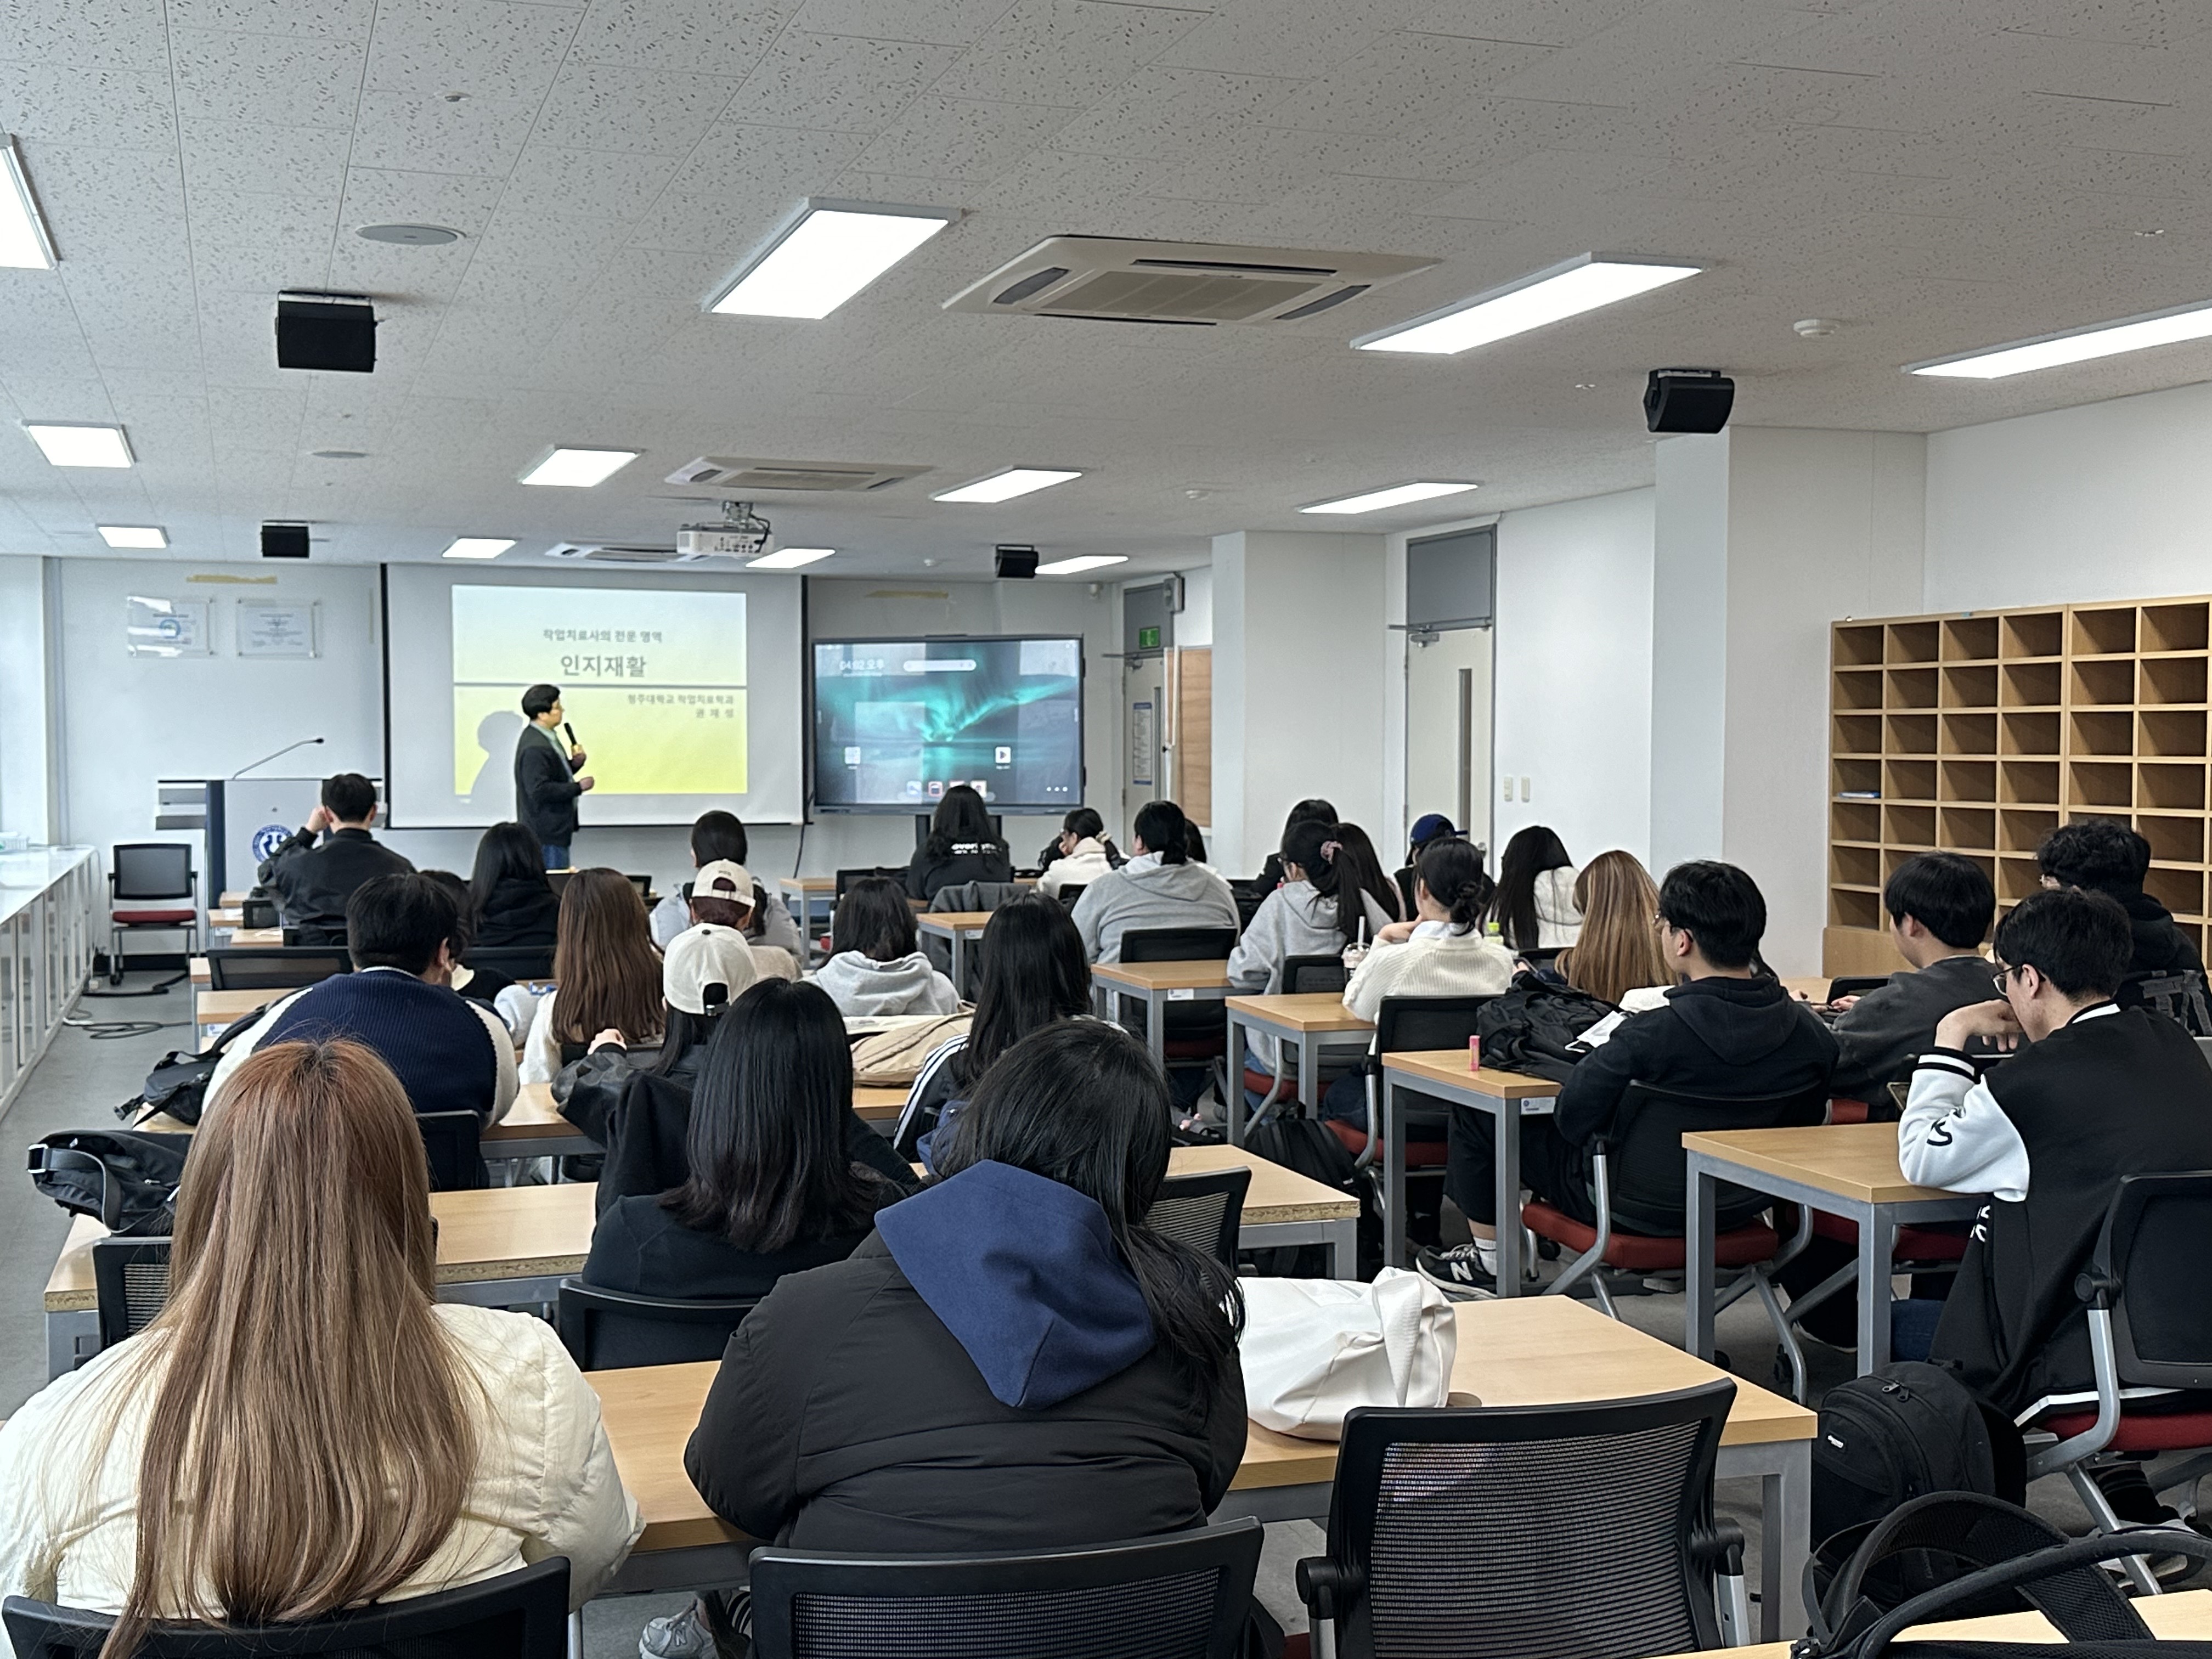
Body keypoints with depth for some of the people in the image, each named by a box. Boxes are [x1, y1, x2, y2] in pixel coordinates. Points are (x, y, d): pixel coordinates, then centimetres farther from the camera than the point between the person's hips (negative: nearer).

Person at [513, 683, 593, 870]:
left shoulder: (546, 737, 11)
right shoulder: (535, 748, -22)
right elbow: (540, 790, -26)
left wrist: (575, 763, 2)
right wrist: (578, 788, -19)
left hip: (555, 829, 11)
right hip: (547, 833, -11)